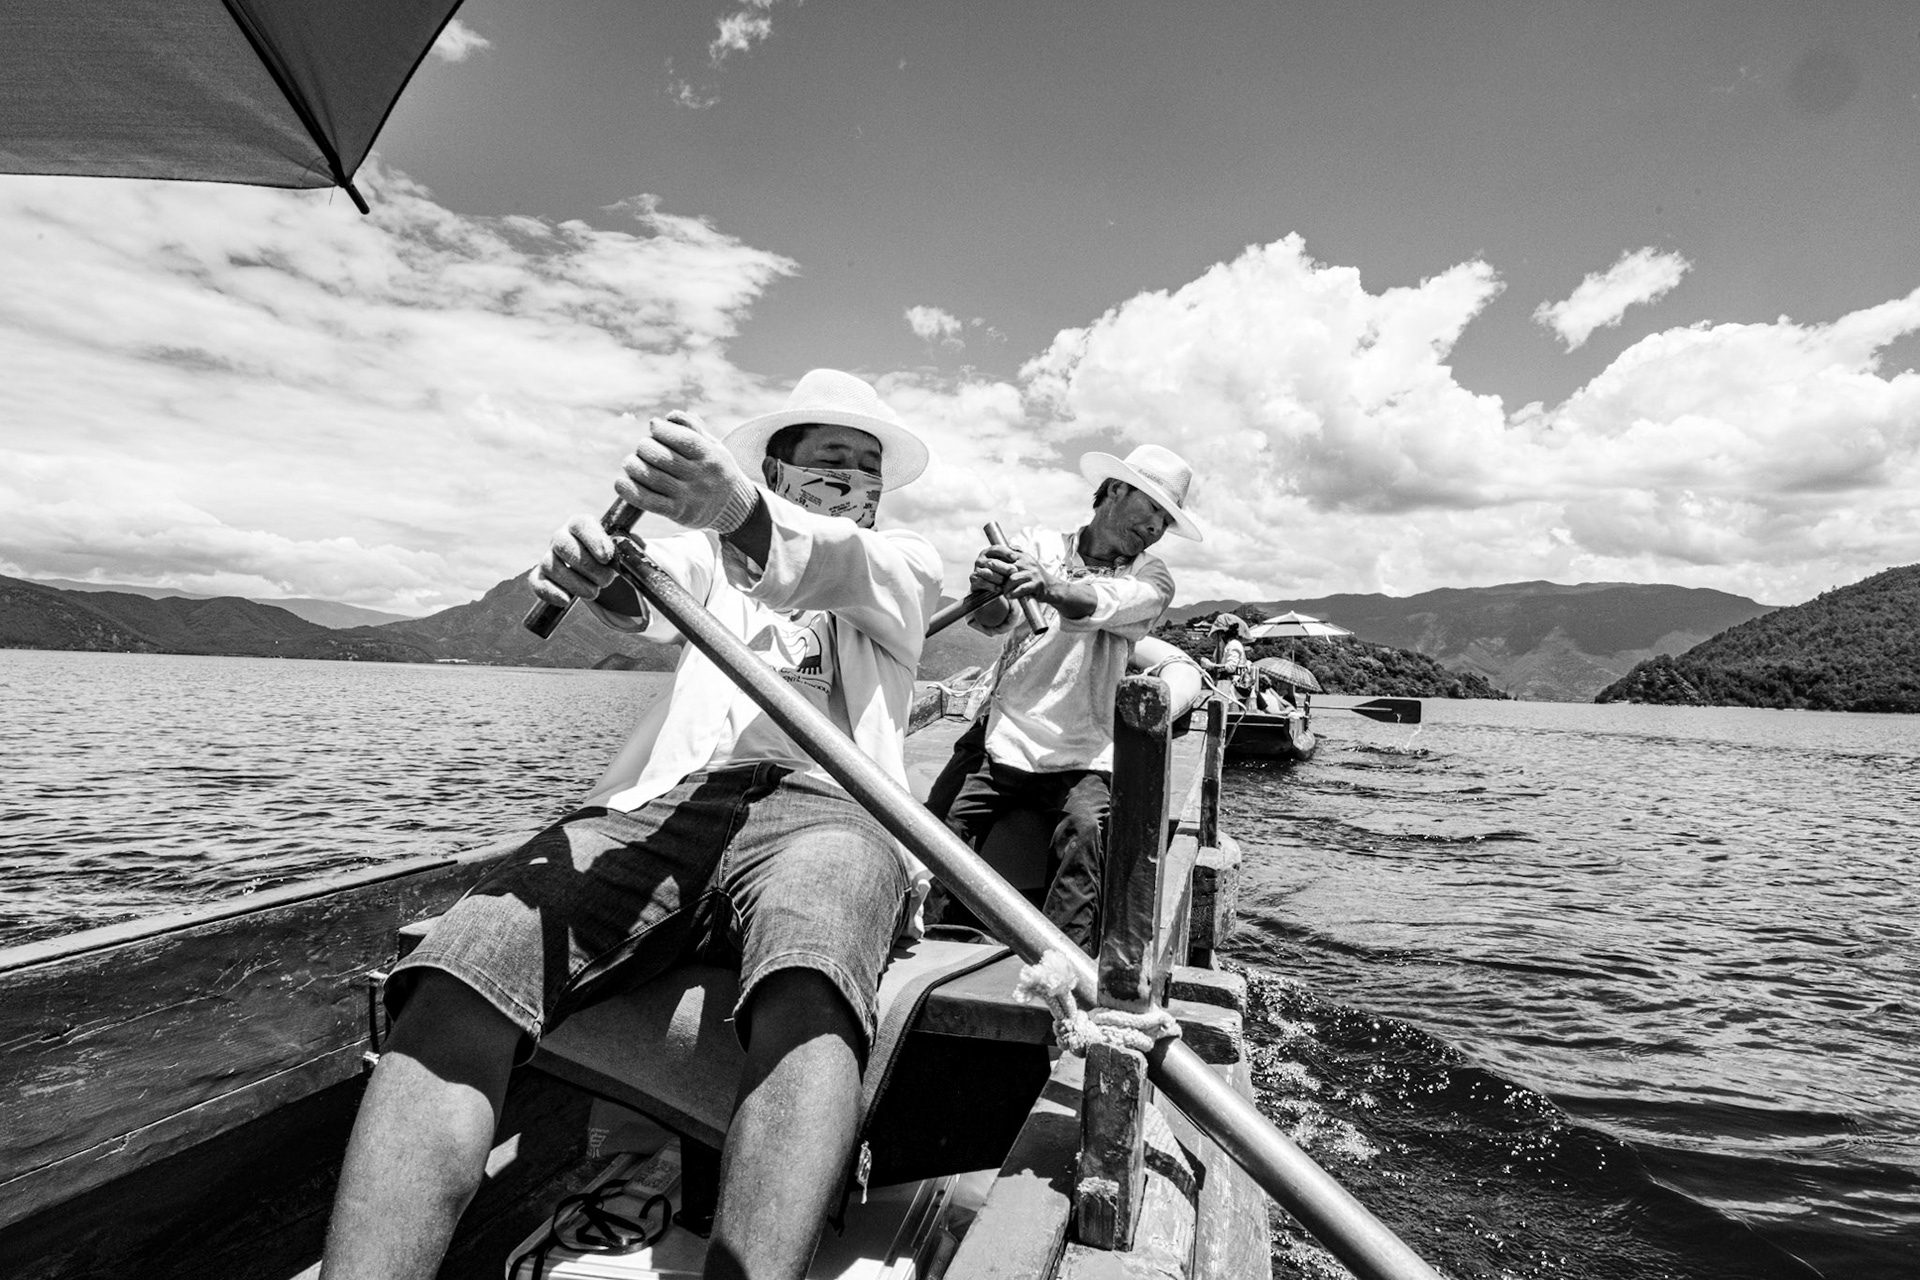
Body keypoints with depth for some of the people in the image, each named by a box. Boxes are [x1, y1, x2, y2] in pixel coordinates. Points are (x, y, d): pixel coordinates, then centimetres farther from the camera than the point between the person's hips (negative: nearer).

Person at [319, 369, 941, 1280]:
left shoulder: (904, 562, 24)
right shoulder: (712, 556, 30)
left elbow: (834, 566, -3)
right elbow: (646, 593, 5)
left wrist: (738, 508, -27)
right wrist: (594, 570, -22)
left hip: (821, 810, -2)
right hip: (658, 805, 3)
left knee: (807, 998, -38)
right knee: (450, 990, -26)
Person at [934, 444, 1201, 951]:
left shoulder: (1151, 577, 8)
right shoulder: (1040, 544, 9)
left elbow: (1102, 604, -16)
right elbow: (996, 619, -10)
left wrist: (1049, 585, -38)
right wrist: (988, 594, -35)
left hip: (1080, 756, 0)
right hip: (999, 738, 1)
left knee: (1085, 828, -27)